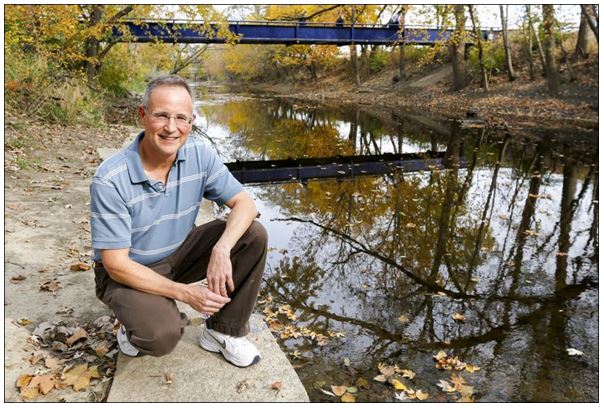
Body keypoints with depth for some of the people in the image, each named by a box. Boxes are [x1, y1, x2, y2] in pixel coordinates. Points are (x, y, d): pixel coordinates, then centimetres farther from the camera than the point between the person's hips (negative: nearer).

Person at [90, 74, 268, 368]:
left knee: (253, 235, -16)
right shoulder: (110, 179, -26)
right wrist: (185, 293, -28)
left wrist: (222, 249, -33)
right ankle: (136, 325, 6)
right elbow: (115, 263, -23)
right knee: (161, 336, -33)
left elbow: (244, 204, -13)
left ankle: (223, 331, 0)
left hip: (178, 255, 5)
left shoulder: (199, 153, -14)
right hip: (129, 272, -4)